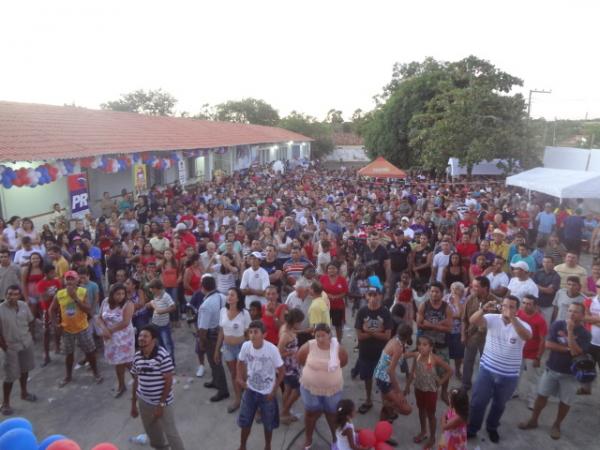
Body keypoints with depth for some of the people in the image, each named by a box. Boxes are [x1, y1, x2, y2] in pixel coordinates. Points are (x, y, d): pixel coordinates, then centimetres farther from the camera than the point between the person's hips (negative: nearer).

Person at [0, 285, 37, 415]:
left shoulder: (24, 305, -8)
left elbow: (31, 320, 9)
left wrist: (27, 333, 2)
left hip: (26, 344, 5)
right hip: (11, 347, -4)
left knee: (25, 370, 21)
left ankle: (24, 393, 41)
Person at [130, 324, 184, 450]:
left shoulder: (163, 355, -22)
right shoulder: (137, 356, -3)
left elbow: (168, 381, -18)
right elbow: (136, 381, 8)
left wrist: (161, 404, -17)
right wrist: (133, 404, 12)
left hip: (163, 402, -6)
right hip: (144, 401, 6)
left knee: (170, 433, 4)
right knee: (152, 430, 23)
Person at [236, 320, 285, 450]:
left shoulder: (272, 349, -26)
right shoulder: (246, 346, -16)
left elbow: (281, 371, -14)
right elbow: (240, 362, 5)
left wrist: (274, 391, -13)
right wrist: (239, 378, -7)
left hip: (267, 393, -2)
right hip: (250, 390, 3)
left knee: (268, 424, 16)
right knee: (245, 421, 15)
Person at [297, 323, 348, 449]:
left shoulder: (338, 348, -18)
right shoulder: (308, 346, -19)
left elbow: (344, 362, 3)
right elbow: (300, 359, -1)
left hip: (332, 389, 0)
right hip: (310, 387, 0)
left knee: (332, 414, 19)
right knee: (311, 413, 18)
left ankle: (335, 437, 45)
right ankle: (308, 438, 42)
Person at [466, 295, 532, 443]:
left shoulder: (522, 325, -13)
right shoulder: (493, 319, -11)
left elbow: (527, 337, -36)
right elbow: (473, 321, -25)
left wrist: (512, 318, -48)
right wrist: (483, 310, -44)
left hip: (509, 375, 0)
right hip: (487, 369, 0)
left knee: (499, 404, 21)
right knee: (478, 401, 8)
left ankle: (492, 428, 46)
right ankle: (471, 429, 29)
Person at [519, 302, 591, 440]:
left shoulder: (584, 334, -12)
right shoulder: (558, 324, -7)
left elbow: (575, 352, -25)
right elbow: (548, 344, -13)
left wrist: (570, 331, -27)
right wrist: (567, 349, -20)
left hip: (570, 373, -1)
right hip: (551, 368, 2)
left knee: (565, 402, 10)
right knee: (542, 395, 10)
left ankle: (556, 425, 31)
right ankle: (533, 421, 26)